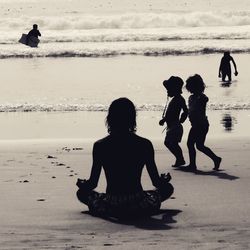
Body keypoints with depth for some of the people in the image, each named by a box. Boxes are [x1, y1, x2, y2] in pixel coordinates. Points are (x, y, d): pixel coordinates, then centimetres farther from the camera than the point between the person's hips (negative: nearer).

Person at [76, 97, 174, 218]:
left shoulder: (100, 146, -6)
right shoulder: (145, 145, -6)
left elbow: (93, 184, -3)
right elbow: (157, 183, -1)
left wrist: (81, 183, 20)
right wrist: (164, 179, 23)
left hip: (110, 208, -1)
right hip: (139, 207, 1)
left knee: (82, 192, 27)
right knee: (167, 188, 26)